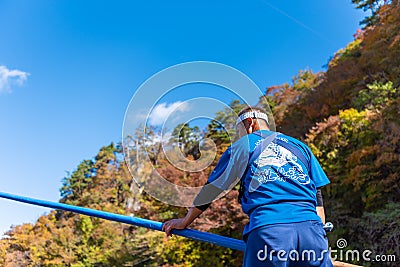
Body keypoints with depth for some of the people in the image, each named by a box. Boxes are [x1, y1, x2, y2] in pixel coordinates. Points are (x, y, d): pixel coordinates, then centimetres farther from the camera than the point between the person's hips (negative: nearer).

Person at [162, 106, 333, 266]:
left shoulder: (242, 146, 13)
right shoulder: (300, 146, 23)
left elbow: (212, 189, 15)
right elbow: (318, 198, 18)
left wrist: (184, 222, 25)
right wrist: (320, 234, 22)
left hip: (266, 229, -3)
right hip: (310, 227, 3)